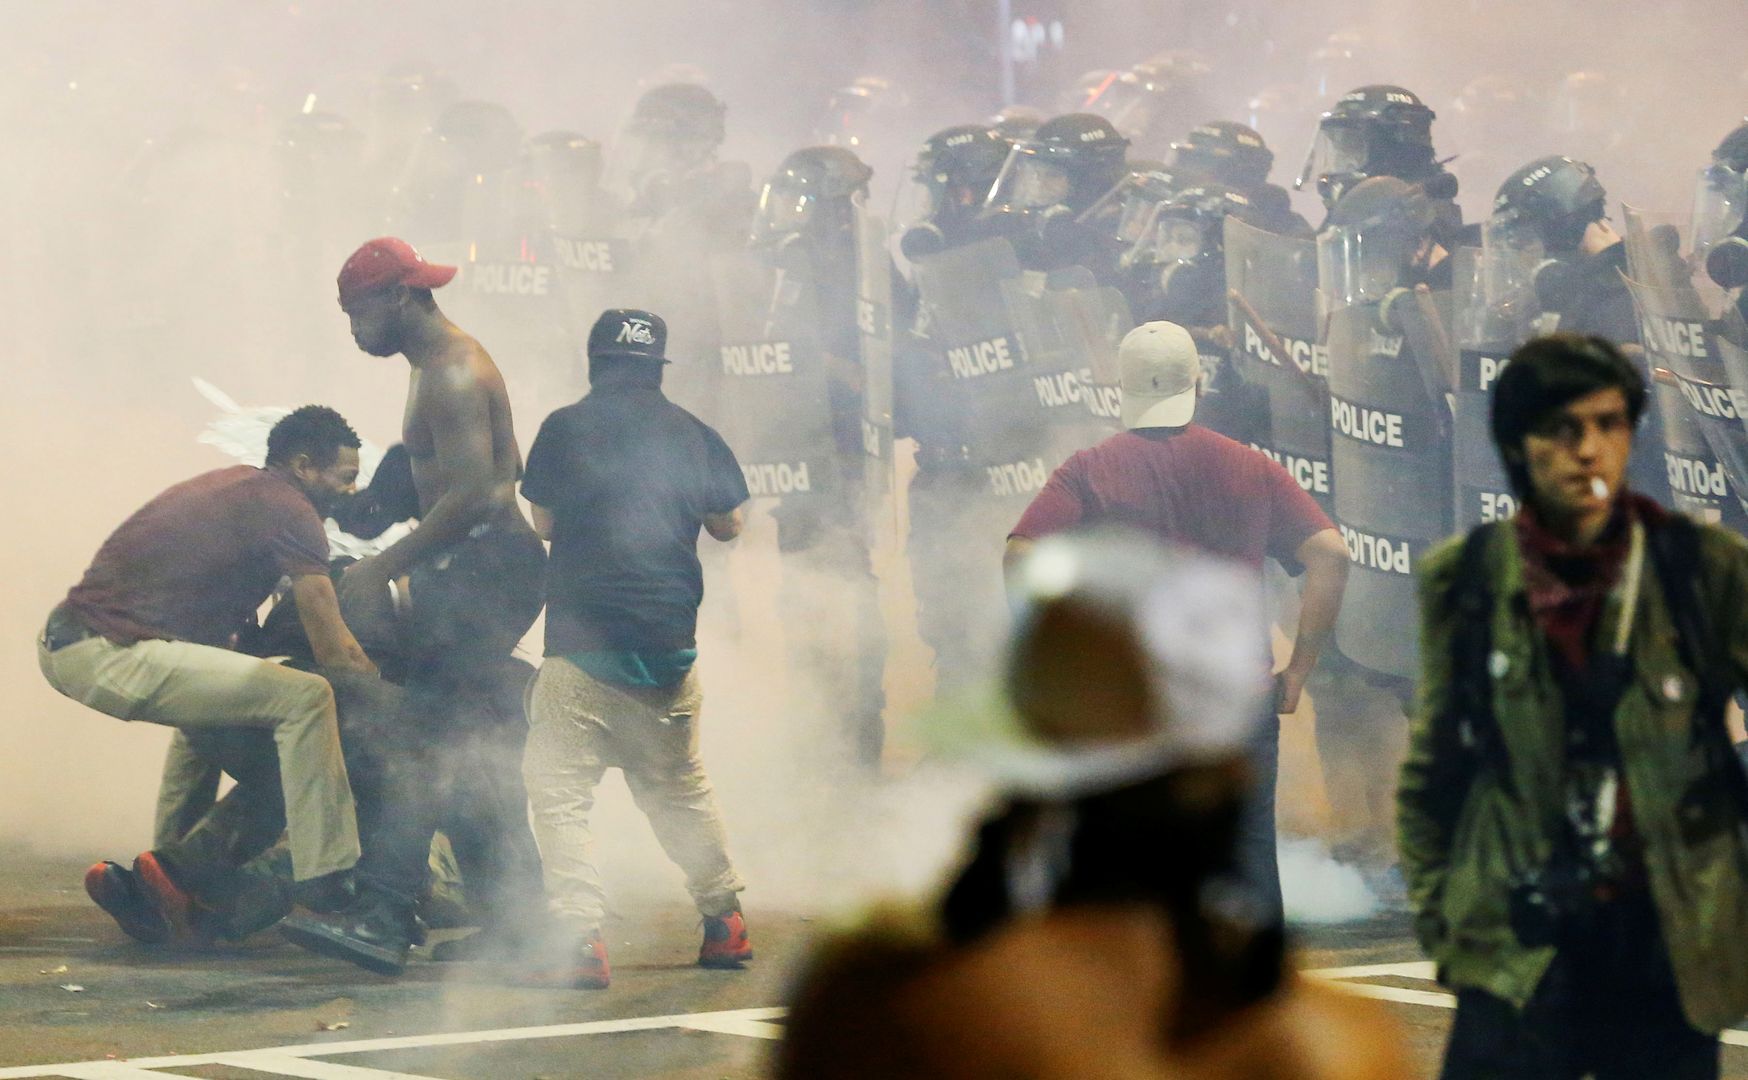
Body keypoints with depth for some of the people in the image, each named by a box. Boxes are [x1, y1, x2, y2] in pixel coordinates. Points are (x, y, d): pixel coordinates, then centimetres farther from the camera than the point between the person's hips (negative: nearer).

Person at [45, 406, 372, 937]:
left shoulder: (232, 484, 23)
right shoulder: (287, 508, -5)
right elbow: (334, 649, -10)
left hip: (64, 645, 10)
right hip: (112, 654, -10)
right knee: (304, 698, -15)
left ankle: (169, 873, 33)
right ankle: (325, 888, -14)